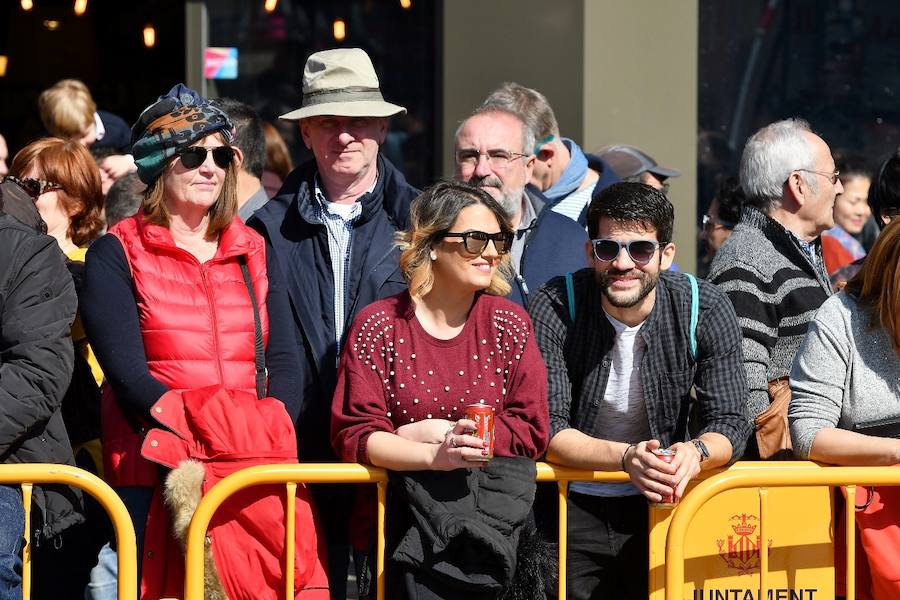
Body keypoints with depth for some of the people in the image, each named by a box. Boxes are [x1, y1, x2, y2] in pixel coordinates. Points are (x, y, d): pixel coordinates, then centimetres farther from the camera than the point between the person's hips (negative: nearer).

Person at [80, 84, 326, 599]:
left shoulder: (253, 251, 15)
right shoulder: (117, 255, 2)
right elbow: (128, 374, -8)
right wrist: (206, 437, -20)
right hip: (157, 479, -3)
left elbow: (284, 358, 7)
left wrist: (272, 434, -13)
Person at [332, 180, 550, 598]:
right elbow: (353, 435, -5)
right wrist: (436, 455, -22)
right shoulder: (377, 326, 1)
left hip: (490, 497, 1)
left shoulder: (510, 325, 8)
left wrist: (435, 431, -7)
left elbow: (531, 431, 2)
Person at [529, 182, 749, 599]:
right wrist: (625, 457, -34)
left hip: (660, 503, 1)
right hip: (571, 506, -1)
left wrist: (696, 452, -33)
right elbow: (546, 429, -17)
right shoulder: (554, 309, -12)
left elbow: (730, 424, -9)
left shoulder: (706, 311, -8)